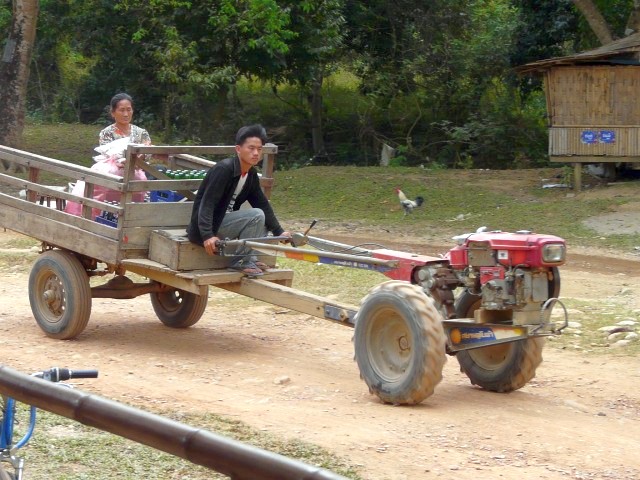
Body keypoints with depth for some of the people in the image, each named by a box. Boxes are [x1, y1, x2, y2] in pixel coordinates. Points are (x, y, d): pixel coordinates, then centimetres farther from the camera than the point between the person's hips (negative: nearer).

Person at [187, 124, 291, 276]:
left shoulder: (251, 174, 6)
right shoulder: (224, 169, -20)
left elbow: (263, 204, 12)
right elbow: (206, 204, -27)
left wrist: (279, 232, 5)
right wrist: (207, 235, -37)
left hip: (224, 221, 9)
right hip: (204, 229, -9)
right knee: (256, 216, -22)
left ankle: (250, 259, -1)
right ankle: (242, 261, -13)